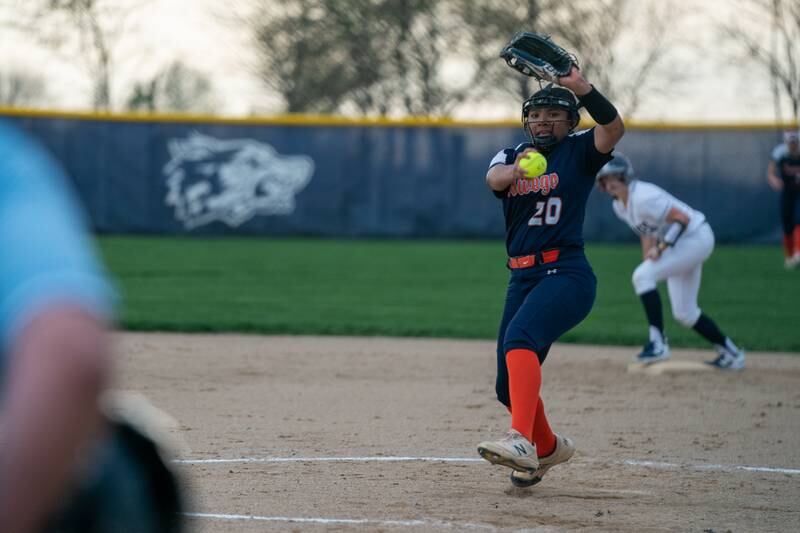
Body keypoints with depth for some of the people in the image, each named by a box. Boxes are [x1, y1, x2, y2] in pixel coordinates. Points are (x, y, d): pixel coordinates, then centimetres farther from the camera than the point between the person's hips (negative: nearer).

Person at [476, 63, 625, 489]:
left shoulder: (578, 151, 5)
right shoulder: (510, 157, 14)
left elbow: (613, 128, -17)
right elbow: (494, 179, -11)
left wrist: (583, 89, -31)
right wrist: (516, 170, -34)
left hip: (567, 274, -6)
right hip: (522, 278, 6)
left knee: (520, 338, -33)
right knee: (509, 387, 8)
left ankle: (522, 441, -46)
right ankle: (548, 448, 35)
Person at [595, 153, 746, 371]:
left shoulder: (643, 198, -24)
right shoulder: (620, 206, 5)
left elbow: (682, 218, -25)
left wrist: (661, 248, -29)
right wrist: (647, 266, 7)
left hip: (696, 237, -10)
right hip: (681, 244, 10)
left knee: (641, 276, -23)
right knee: (684, 313, 11)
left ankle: (658, 342, -23)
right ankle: (731, 353, 24)